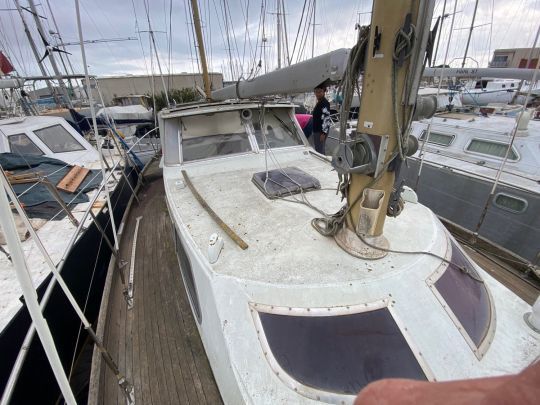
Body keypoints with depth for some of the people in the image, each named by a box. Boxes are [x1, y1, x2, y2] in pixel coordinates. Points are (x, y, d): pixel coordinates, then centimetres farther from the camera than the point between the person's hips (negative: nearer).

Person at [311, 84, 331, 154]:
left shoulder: (325, 103, -13)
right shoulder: (318, 103, 17)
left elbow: (326, 119, -20)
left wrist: (323, 133, -24)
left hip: (321, 132, -10)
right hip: (316, 131, 10)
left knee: (320, 151, -11)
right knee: (318, 150, 16)